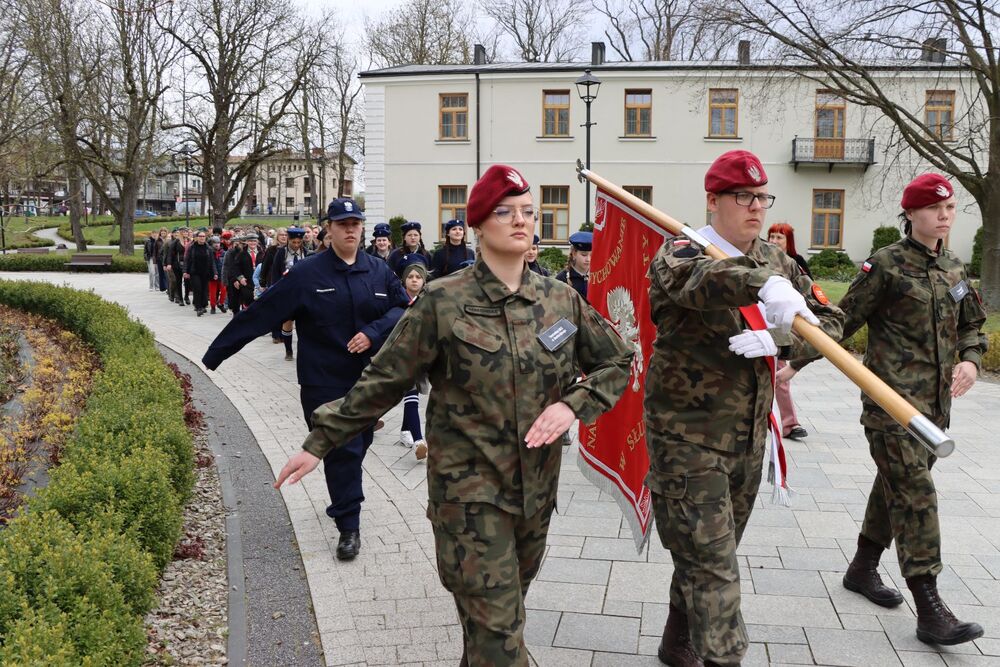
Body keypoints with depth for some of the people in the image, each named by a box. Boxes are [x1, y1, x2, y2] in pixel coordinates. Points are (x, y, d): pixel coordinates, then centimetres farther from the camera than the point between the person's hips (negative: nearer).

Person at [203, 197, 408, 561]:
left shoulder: (379, 271, 4)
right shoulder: (307, 274, -6)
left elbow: (403, 308, 2)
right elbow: (259, 314, -8)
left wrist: (374, 332, -17)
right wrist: (215, 353, -9)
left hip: (369, 379, 4)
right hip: (325, 381, -3)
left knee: (358, 446, 14)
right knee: (341, 450, -3)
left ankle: (343, 502, 38)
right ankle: (349, 525, 9)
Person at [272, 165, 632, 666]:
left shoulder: (561, 300, 0)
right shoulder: (443, 301, -11)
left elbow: (616, 362, 9)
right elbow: (383, 380, -6)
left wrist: (572, 404, -9)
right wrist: (320, 442, -3)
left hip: (537, 487, 5)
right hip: (469, 490, -4)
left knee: (509, 604, 21)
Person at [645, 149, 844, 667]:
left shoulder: (775, 262, 8)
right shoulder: (680, 254, -12)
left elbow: (830, 322, 2)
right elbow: (698, 278, -37)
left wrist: (775, 341, -18)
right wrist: (767, 285, -55)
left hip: (748, 441, 7)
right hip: (687, 441, -6)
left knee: (705, 558, 21)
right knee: (713, 568, -7)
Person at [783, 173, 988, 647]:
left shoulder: (954, 268, 13)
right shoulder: (886, 264, -7)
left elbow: (972, 325, 21)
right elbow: (843, 321, -6)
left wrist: (970, 360, 1)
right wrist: (798, 362, -8)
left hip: (936, 400, 7)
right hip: (892, 396, -7)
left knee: (895, 485, 15)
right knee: (915, 492, -11)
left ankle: (862, 569, 32)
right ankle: (929, 610, -9)